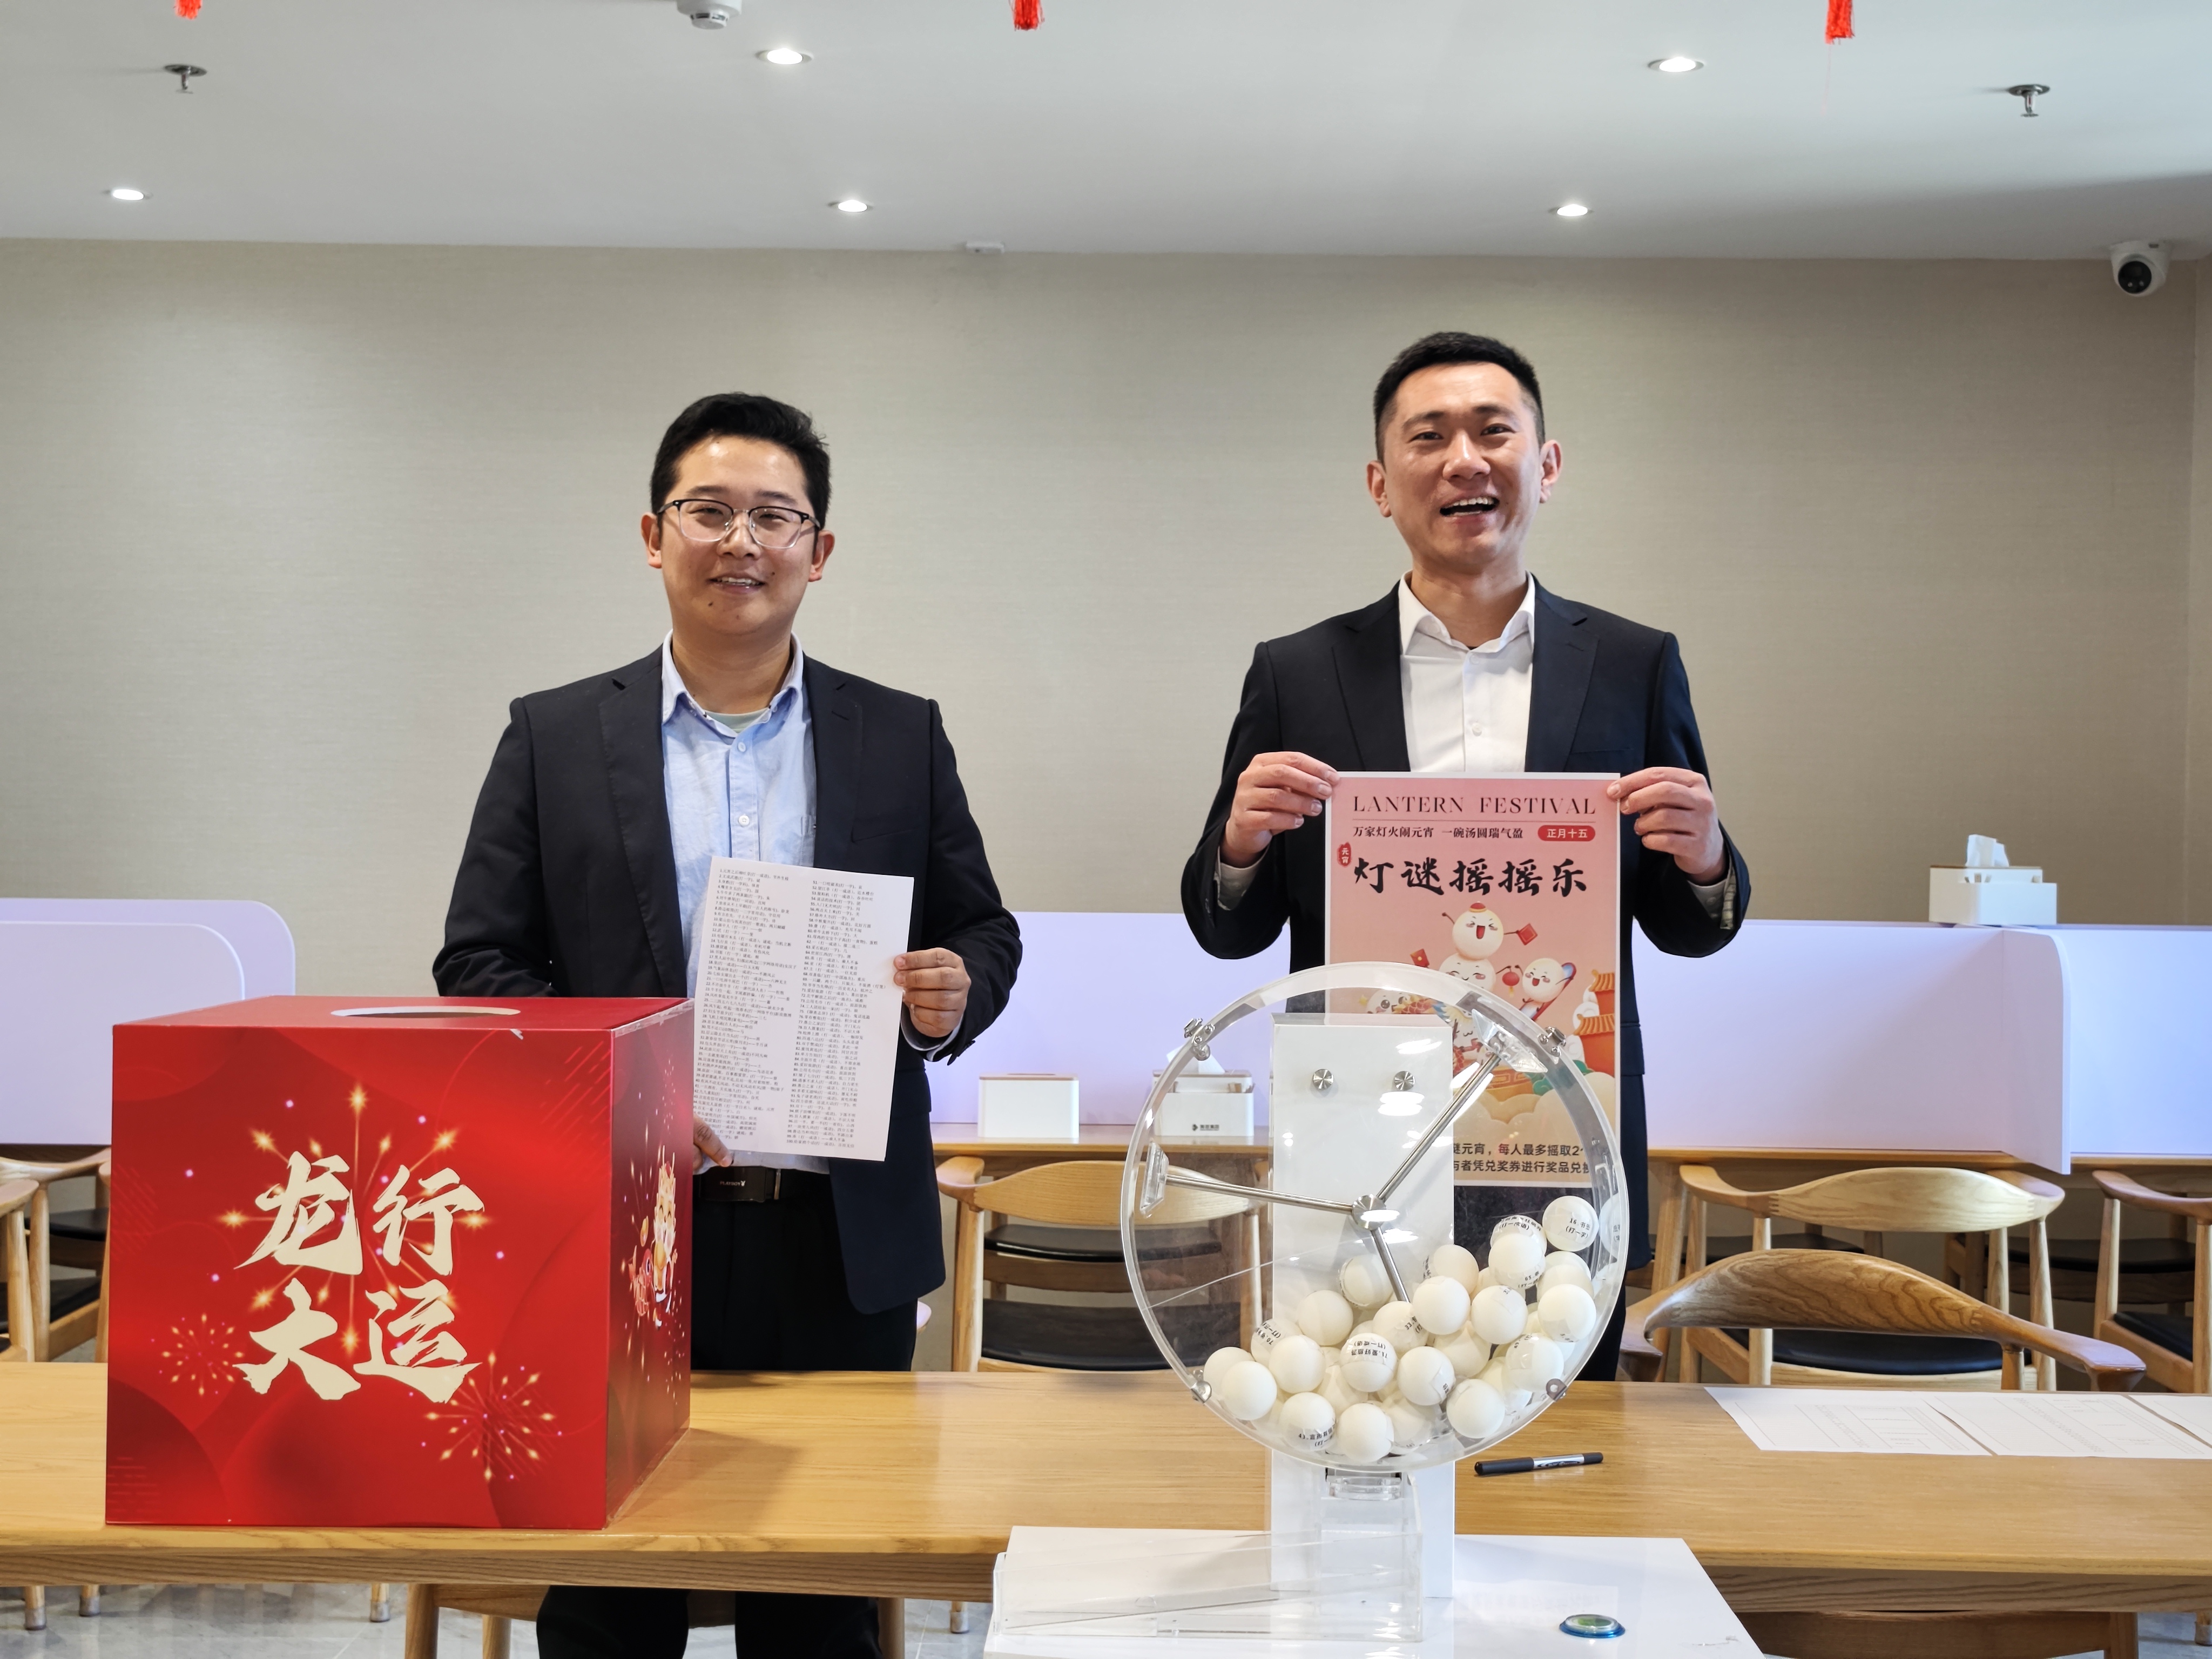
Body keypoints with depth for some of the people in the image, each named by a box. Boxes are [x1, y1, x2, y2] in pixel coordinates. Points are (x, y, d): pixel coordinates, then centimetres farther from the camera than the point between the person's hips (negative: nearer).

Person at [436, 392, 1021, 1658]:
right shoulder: (555, 737, 5)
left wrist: (956, 991, -12)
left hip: (843, 1242, 1)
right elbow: (479, 964, 2)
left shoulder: (902, 737, 7)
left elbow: (985, 933, 11)